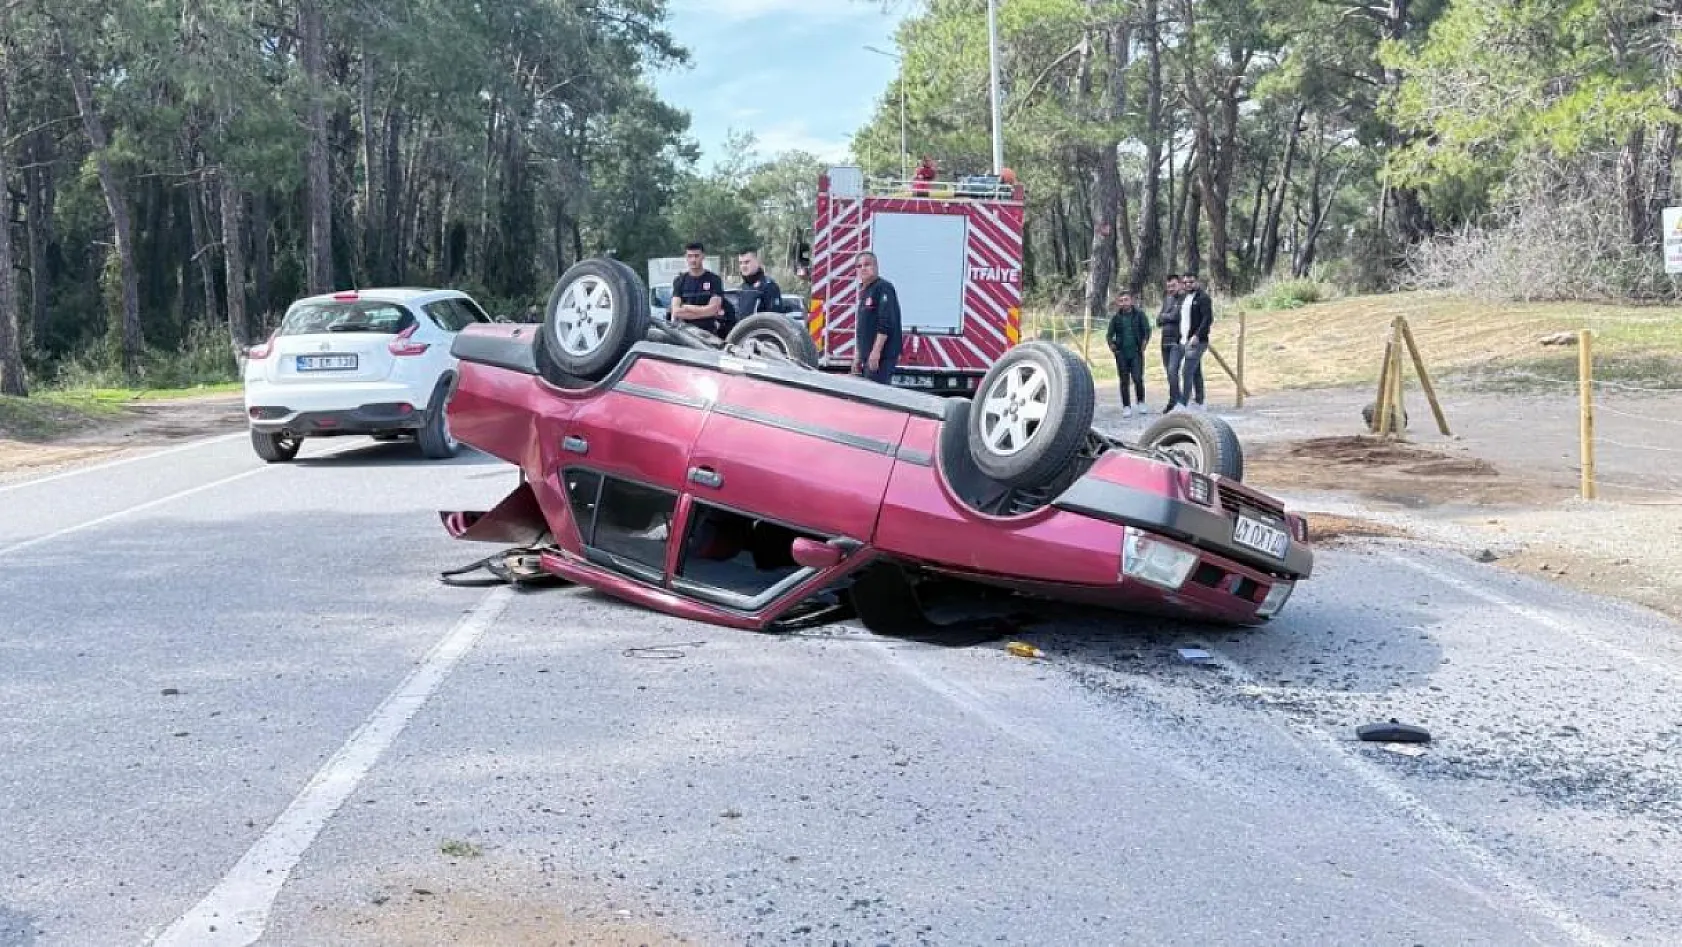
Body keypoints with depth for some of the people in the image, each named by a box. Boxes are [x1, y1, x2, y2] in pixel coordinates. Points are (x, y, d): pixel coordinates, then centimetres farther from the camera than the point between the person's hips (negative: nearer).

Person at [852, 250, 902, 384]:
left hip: (881, 356, -10)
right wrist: (857, 356, 23)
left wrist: (876, 351, -24)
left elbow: (886, 323, -20)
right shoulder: (864, 291, 21)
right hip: (868, 357, 10)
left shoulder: (883, 288, -9)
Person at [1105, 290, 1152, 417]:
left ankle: (1141, 402, 11)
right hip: (1121, 353, 2)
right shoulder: (1116, 317, 6)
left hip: (1136, 352, -2)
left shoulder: (1139, 314, 0)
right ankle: (1126, 407, 9)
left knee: (1137, 378, -8)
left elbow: (1147, 330, 2)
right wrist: (1112, 345, -2)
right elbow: (1109, 334, 12)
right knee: (1124, 381, 3)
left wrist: (1144, 343, -6)